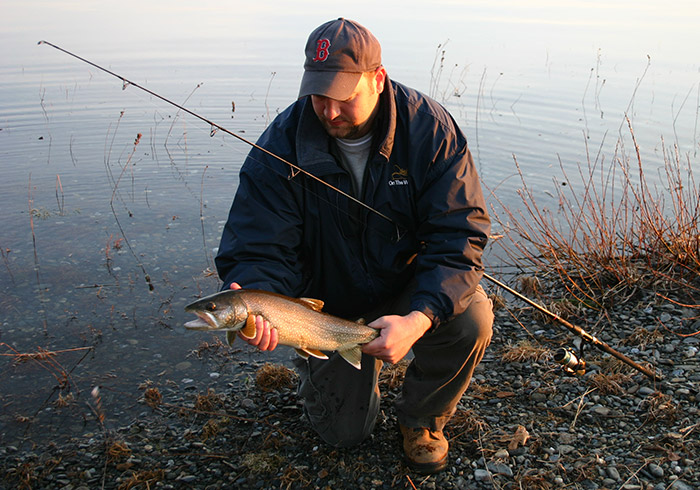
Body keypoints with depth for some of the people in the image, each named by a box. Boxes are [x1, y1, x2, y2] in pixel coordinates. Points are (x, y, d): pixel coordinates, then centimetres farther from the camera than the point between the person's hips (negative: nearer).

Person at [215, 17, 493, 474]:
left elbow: (459, 237, -24)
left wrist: (418, 319, -39)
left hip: (411, 289, 0)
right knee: (344, 431, -2)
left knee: (472, 317, -30)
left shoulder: (429, 128, -21)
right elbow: (258, 250, -20)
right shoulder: (283, 144, -19)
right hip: (328, 300, 0)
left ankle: (422, 418, 2)